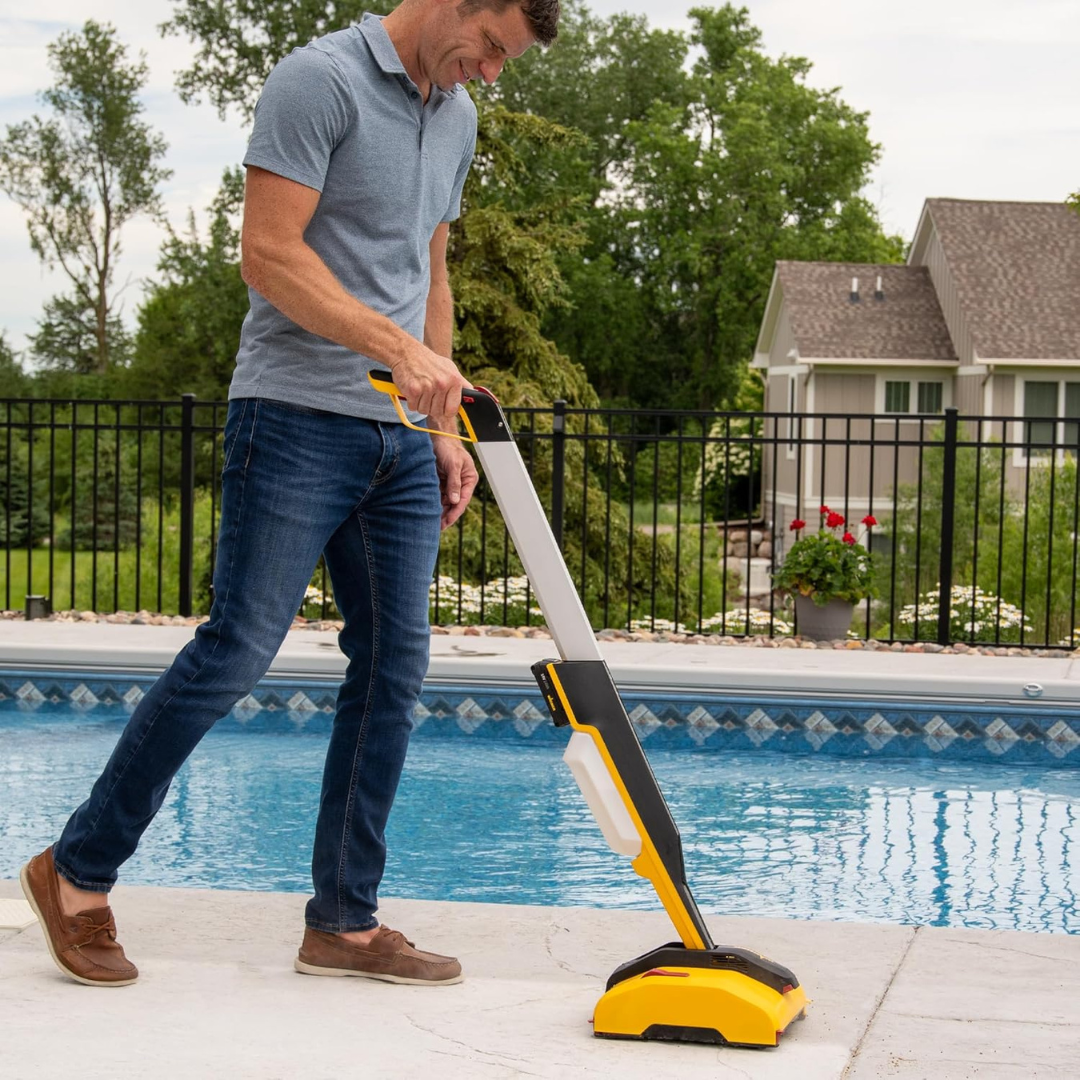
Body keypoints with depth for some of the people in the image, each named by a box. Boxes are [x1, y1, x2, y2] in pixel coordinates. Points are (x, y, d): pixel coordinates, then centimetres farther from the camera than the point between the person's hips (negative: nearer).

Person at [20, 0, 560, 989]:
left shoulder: (456, 118, 18)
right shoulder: (321, 80, -8)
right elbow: (270, 254, -16)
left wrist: (444, 426, 19)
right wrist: (397, 346, -22)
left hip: (401, 438, 8)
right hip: (297, 419, -8)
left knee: (395, 666, 3)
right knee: (237, 650, -10)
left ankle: (344, 922, 10)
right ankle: (78, 871, 5)